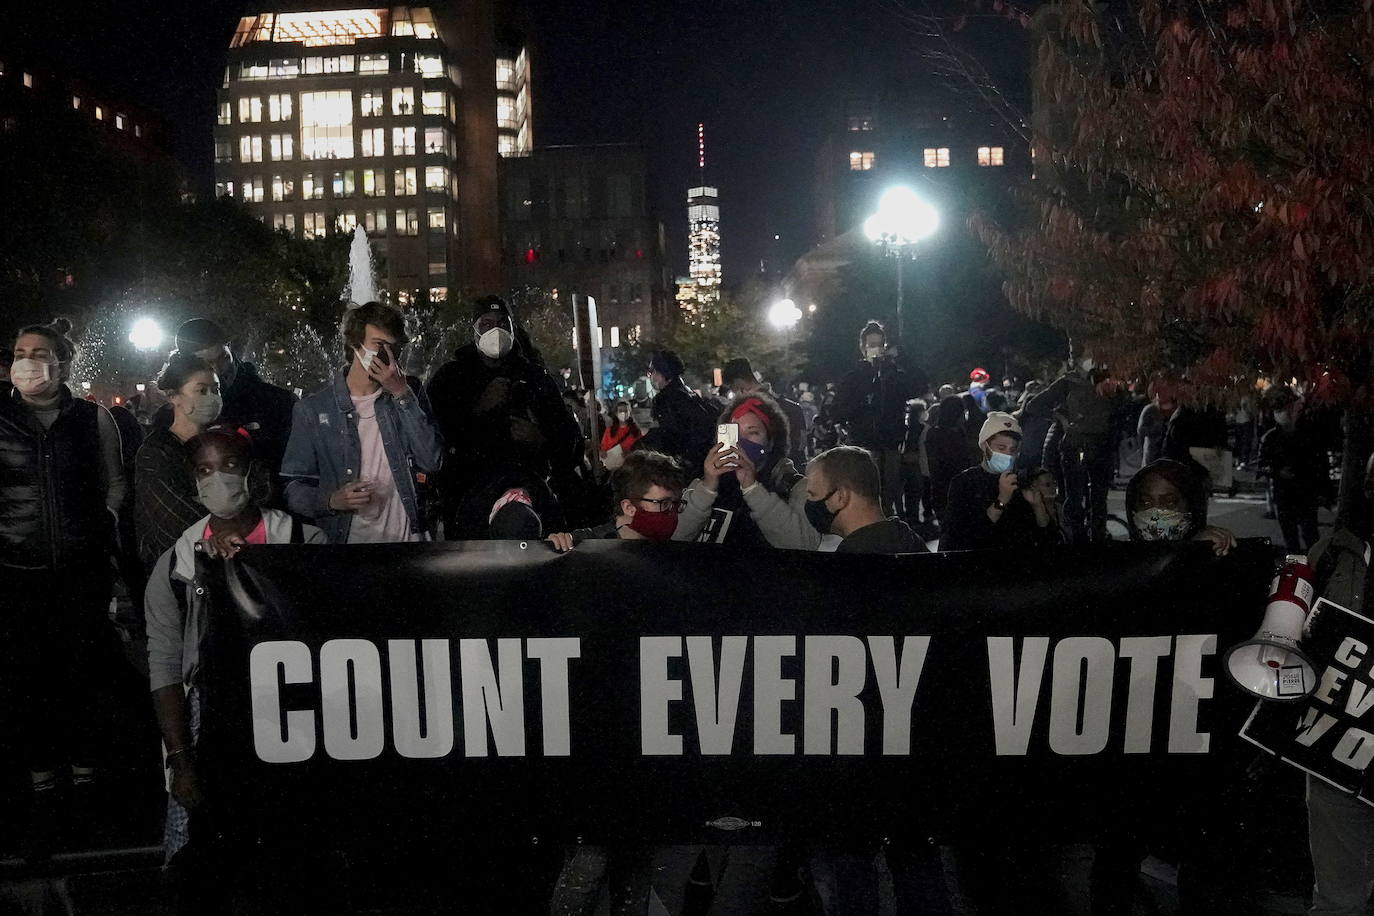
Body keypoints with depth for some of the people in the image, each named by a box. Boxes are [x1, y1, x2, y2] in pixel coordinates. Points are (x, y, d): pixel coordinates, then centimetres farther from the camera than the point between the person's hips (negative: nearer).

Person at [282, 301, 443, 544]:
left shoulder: (409, 392, 3)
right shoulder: (313, 409, -3)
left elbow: (432, 462, -10)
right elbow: (294, 490, -2)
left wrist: (402, 394, -15)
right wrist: (332, 501, -22)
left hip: (407, 535, 2)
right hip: (344, 536, -2)